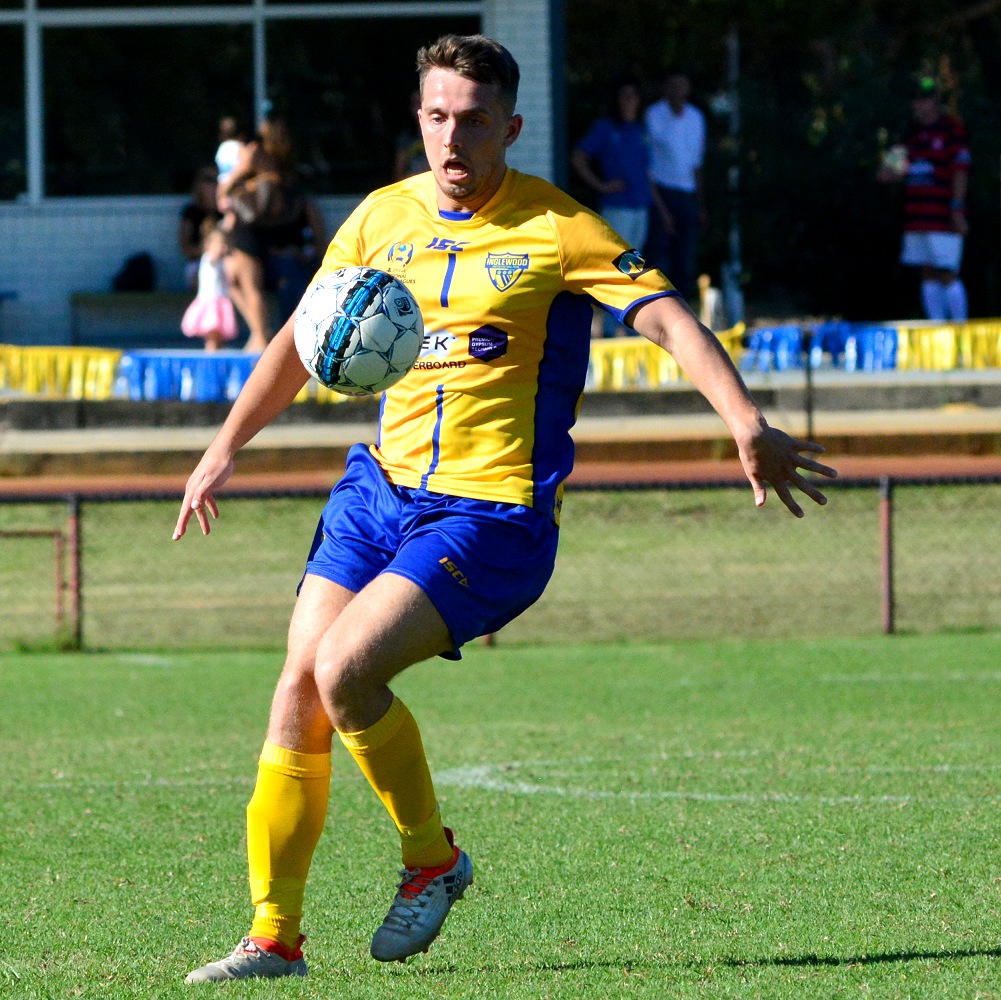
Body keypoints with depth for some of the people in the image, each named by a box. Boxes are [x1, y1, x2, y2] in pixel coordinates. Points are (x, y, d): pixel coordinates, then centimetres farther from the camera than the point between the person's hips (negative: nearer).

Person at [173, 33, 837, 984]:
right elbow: (304, 337, 20)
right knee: (298, 686, -4)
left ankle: (431, 857, 3)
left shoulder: (554, 228, -8)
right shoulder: (384, 216, 8)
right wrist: (226, 446, 15)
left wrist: (747, 424, -28)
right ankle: (274, 936, 4)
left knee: (344, 671, -21)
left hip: (492, 510, -6)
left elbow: (669, 317, -14)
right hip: (380, 483, 6)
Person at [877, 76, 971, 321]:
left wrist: (957, 209, -14)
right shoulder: (916, 132, 18)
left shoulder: (953, 129, -5)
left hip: (943, 218, -8)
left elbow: (960, 171, -9)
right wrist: (892, 173, 6)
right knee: (928, 275, 7)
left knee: (947, 275, -10)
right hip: (917, 218, 8)